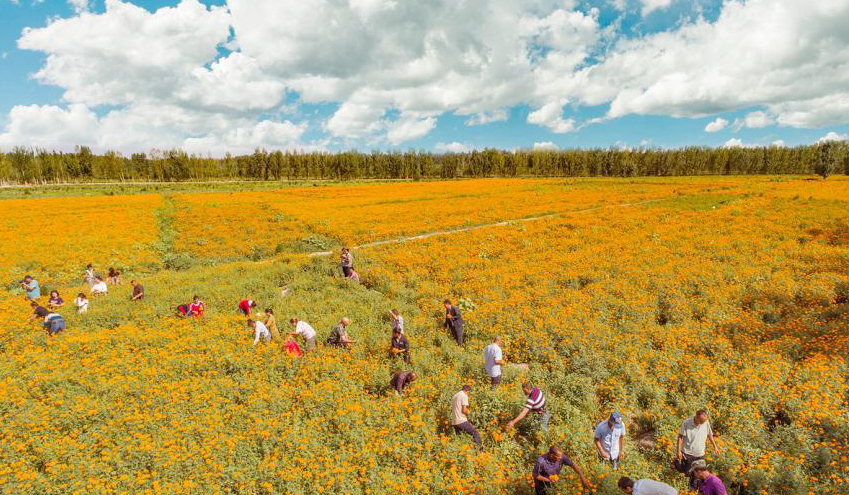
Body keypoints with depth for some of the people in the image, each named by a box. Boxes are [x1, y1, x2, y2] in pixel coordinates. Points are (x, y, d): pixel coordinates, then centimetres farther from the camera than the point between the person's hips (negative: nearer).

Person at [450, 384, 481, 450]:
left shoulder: (455, 396, 18)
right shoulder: (464, 396, -6)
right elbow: (464, 410, -15)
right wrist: (468, 413, 5)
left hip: (454, 422, 8)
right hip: (462, 421, -8)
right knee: (476, 433, -6)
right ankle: (478, 446, -20)